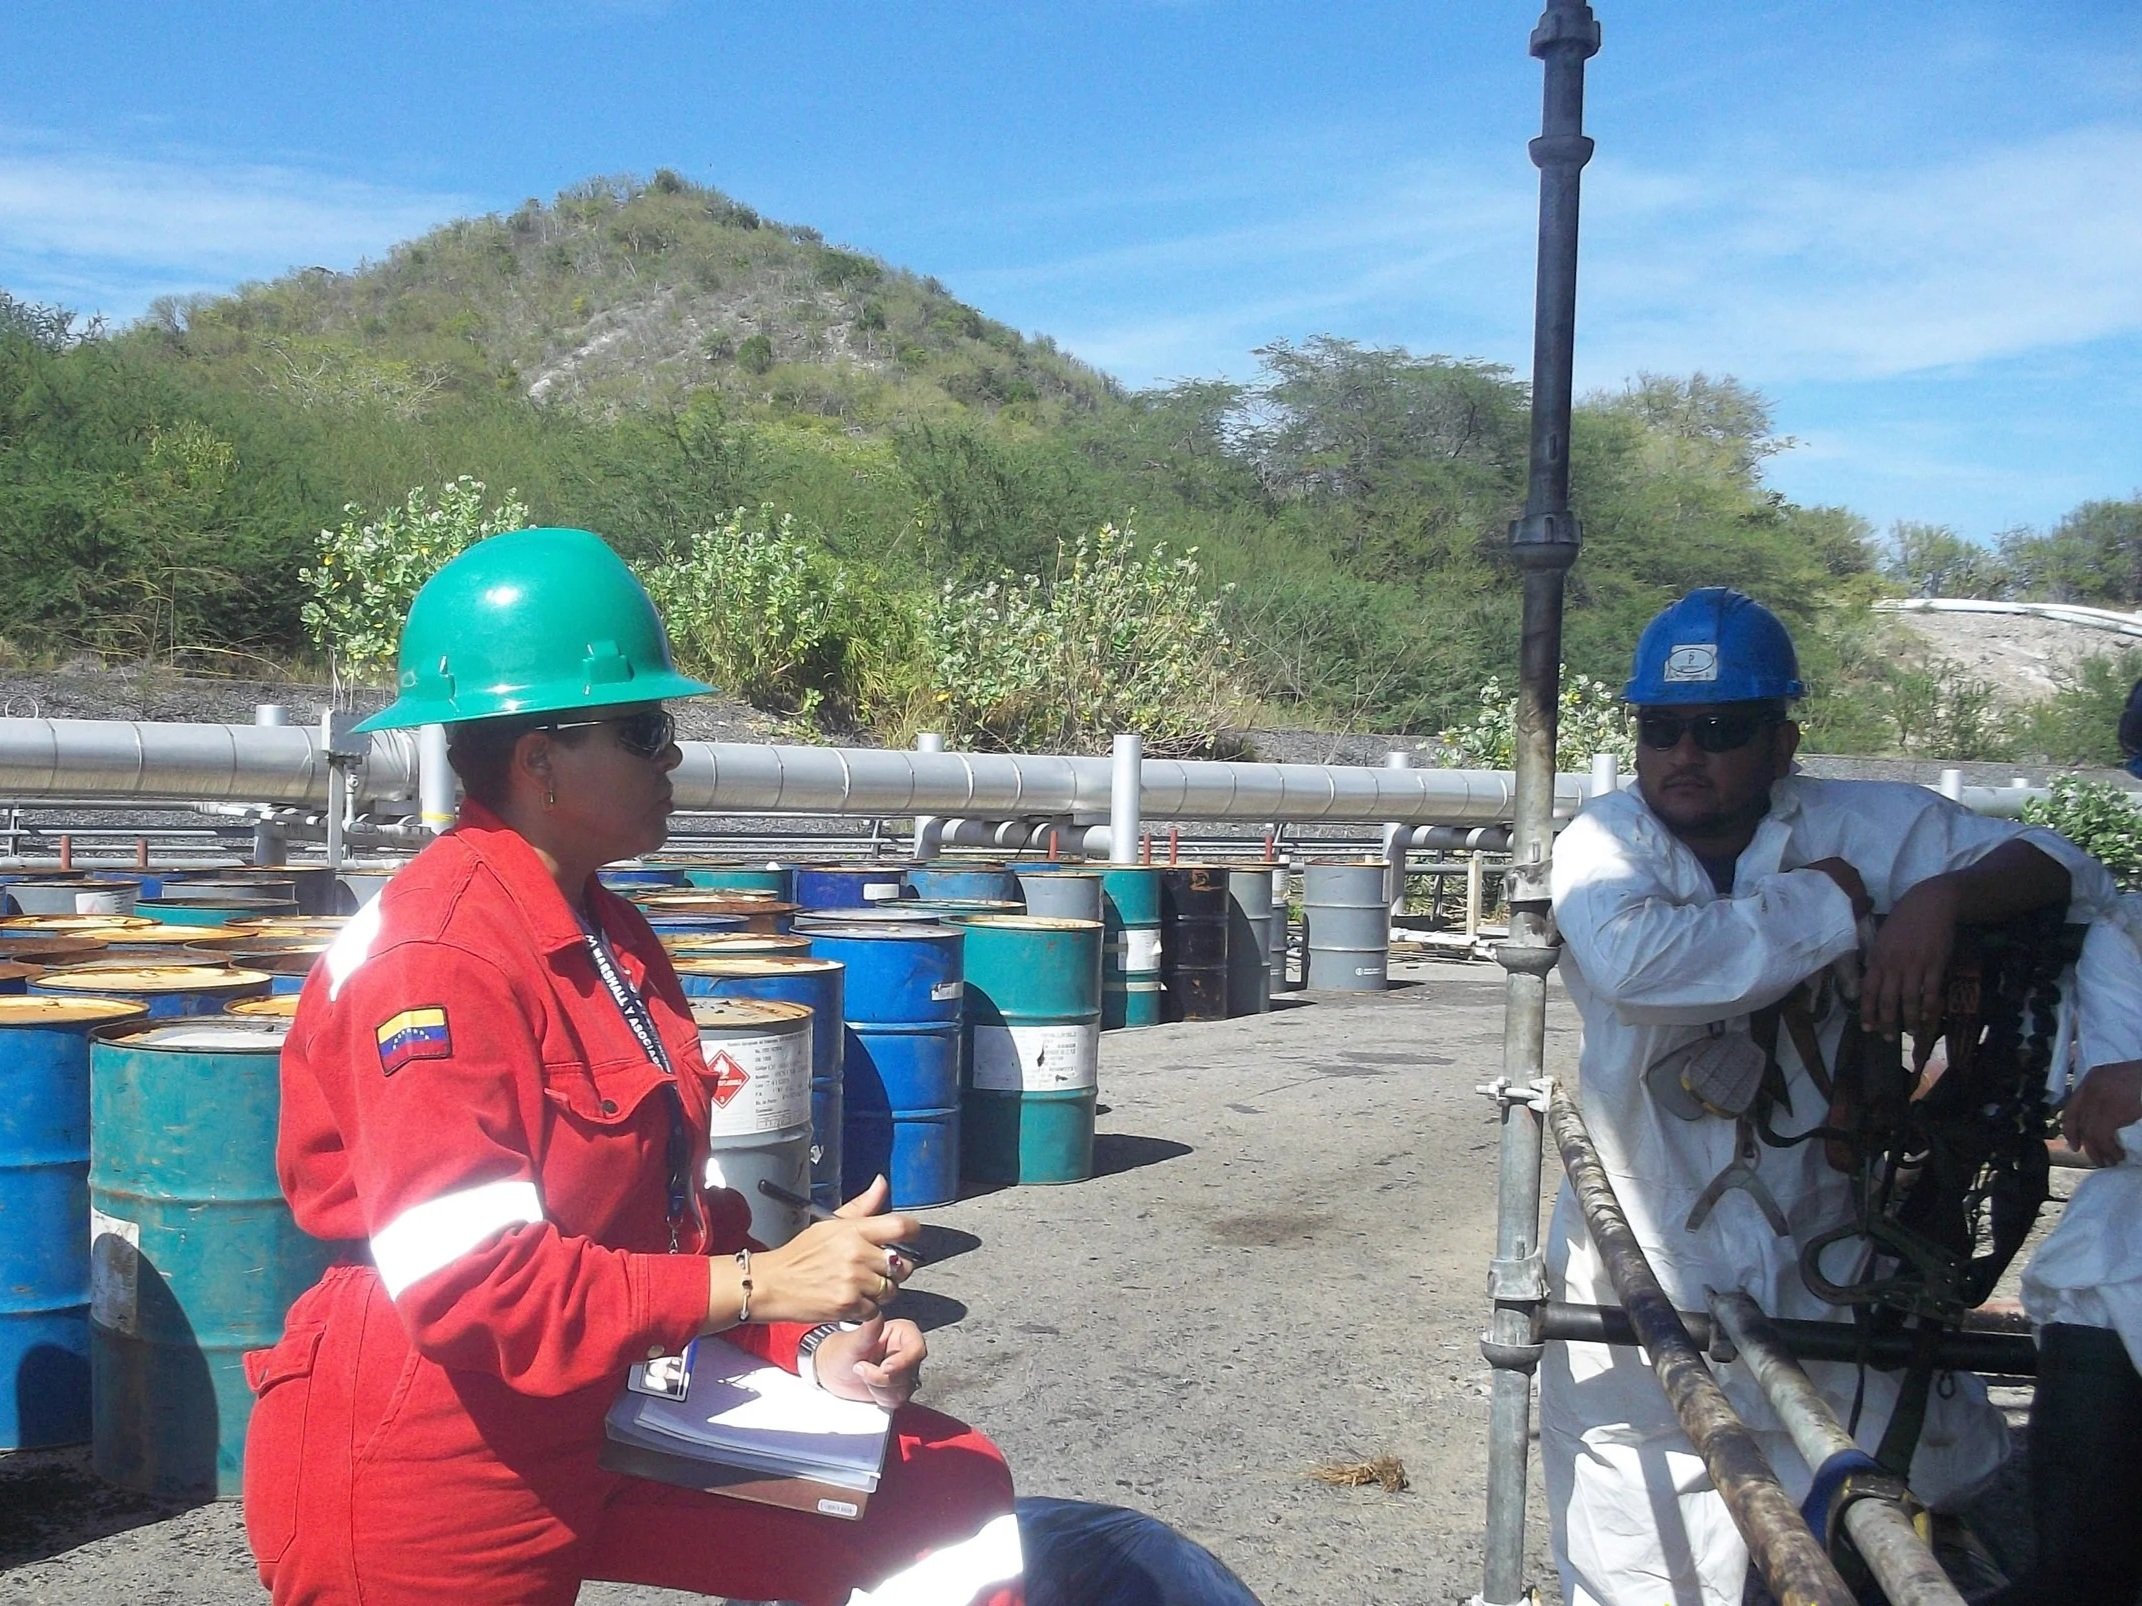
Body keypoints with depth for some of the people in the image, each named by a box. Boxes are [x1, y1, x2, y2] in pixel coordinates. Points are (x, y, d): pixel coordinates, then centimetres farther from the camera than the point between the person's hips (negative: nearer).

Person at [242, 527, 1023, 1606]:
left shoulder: (606, 937, 9)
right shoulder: (439, 954, -20)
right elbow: (466, 1280, -26)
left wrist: (810, 1343, -1)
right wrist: (758, 1283, -25)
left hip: (602, 1426, 8)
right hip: (430, 1484, -8)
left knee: (950, 1493, 4)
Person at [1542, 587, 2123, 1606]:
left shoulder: (1866, 828, -2)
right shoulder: (1603, 844, -5)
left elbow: (2064, 869, -3)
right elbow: (1636, 959, -26)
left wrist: (1943, 894, -23)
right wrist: (1829, 903, -17)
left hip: (1825, 1251, 1)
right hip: (1645, 1274, -1)